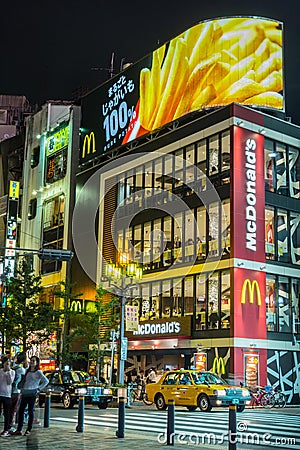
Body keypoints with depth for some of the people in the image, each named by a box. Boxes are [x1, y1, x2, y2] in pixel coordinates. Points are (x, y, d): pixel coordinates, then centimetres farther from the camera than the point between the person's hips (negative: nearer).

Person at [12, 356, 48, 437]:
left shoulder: (38, 372, -3)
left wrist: (39, 389, -9)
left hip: (32, 394, -6)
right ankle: (19, 430, 6)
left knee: (30, 411, 0)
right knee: (21, 411, 3)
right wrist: (21, 390, 13)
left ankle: (29, 430, 6)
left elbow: (46, 381, -8)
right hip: (24, 393, 6)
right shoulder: (27, 371, 15)